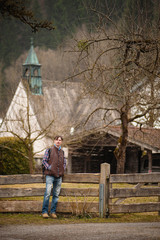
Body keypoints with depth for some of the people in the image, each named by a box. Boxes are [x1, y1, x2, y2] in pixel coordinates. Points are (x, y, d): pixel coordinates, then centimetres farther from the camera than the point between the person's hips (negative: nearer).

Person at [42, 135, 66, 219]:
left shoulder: (62, 152, 15)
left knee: (56, 194, 4)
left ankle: (53, 212, 9)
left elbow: (64, 162, 25)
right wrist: (49, 168, -9)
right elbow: (44, 161, 0)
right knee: (47, 193, -13)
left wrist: (63, 169, 9)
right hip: (50, 175, -5)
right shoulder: (49, 150, 2)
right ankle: (44, 211, -9)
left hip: (59, 176, 5)